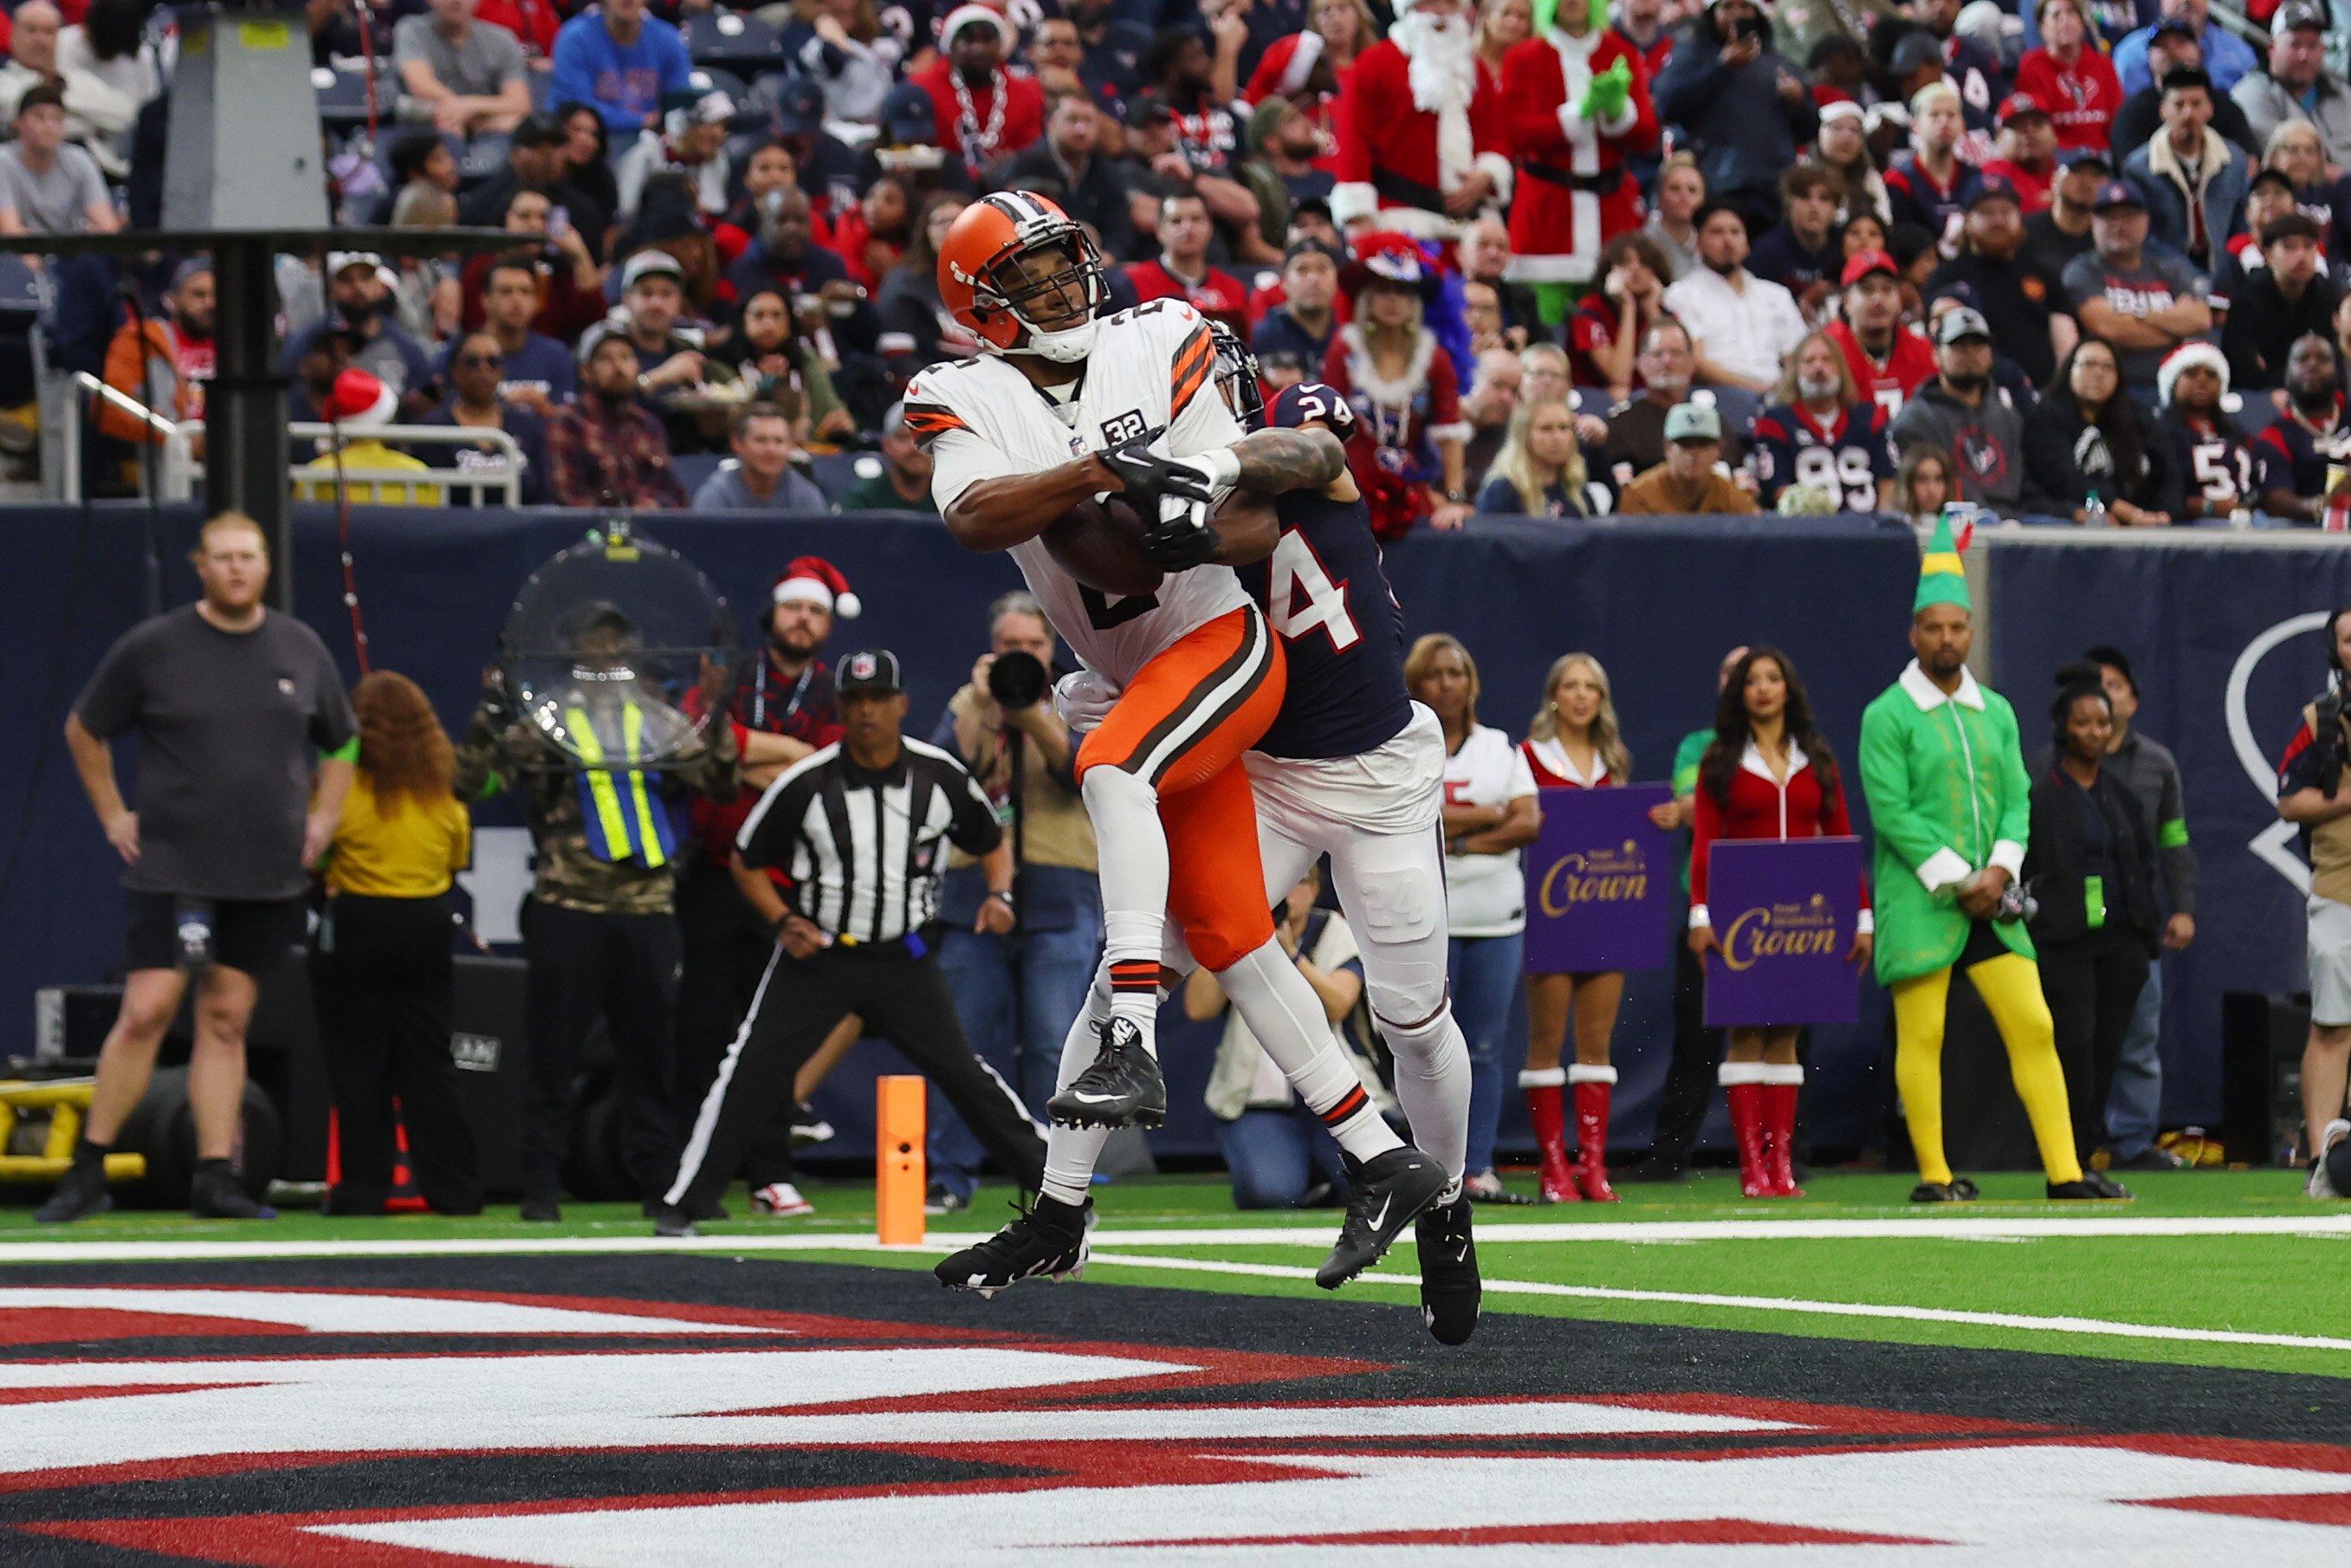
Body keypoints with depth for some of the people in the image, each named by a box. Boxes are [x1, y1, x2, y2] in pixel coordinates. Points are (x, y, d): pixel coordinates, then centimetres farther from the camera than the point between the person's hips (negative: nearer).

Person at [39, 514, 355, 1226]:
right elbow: (84, 730, 9)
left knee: (226, 1019, 4)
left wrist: (322, 818, 11)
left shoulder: (301, 650, 7)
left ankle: (215, 1179, 6)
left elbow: (340, 744, 22)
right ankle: (87, 1172, -3)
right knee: (146, 1011, -10)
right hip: (171, 868, -3)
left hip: (268, 875, 3)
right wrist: (112, 815, 4)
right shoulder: (152, 648, -3)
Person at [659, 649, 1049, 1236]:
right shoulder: (806, 783, -9)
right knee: (751, 1073, -9)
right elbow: (747, 862, 3)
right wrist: (783, 921, -12)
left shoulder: (940, 775, -4)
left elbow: (991, 841, 12)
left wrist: (999, 894, -7)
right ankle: (681, 1204, -4)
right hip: (818, 952, -1)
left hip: (905, 960, 1)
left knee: (963, 1073, 2)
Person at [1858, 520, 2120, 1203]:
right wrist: (1954, 879, -13)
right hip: (1918, 902, -5)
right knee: (1921, 1036, -4)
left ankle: (2065, 1170, 0)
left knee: (2034, 1027, -1)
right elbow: (1891, 811, -10)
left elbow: (2017, 799, 11)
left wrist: (2000, 870, -6)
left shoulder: (1996, 712, 14)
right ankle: (1933, 1174, 3)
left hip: (1991, 900, 5)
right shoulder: (1887, 717, -4)